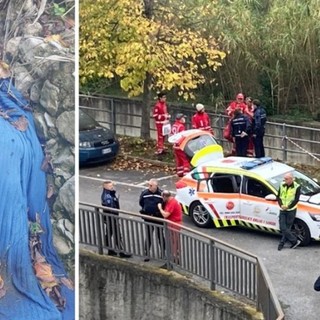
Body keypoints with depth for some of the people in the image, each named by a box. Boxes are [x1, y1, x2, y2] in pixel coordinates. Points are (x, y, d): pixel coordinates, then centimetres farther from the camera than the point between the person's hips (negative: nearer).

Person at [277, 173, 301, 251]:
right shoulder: (282, 186, 4)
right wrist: (281, 205, -11)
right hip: (282, 210, 4)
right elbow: (278, 197, 6)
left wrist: (288, 206, -18)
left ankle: (282, 243, 12)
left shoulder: (297, 187, -9)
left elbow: (296, 200, -11)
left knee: (287, 228, 1)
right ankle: (295, 241, 6)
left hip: (291, 210, -4)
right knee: (283, 228, -3)